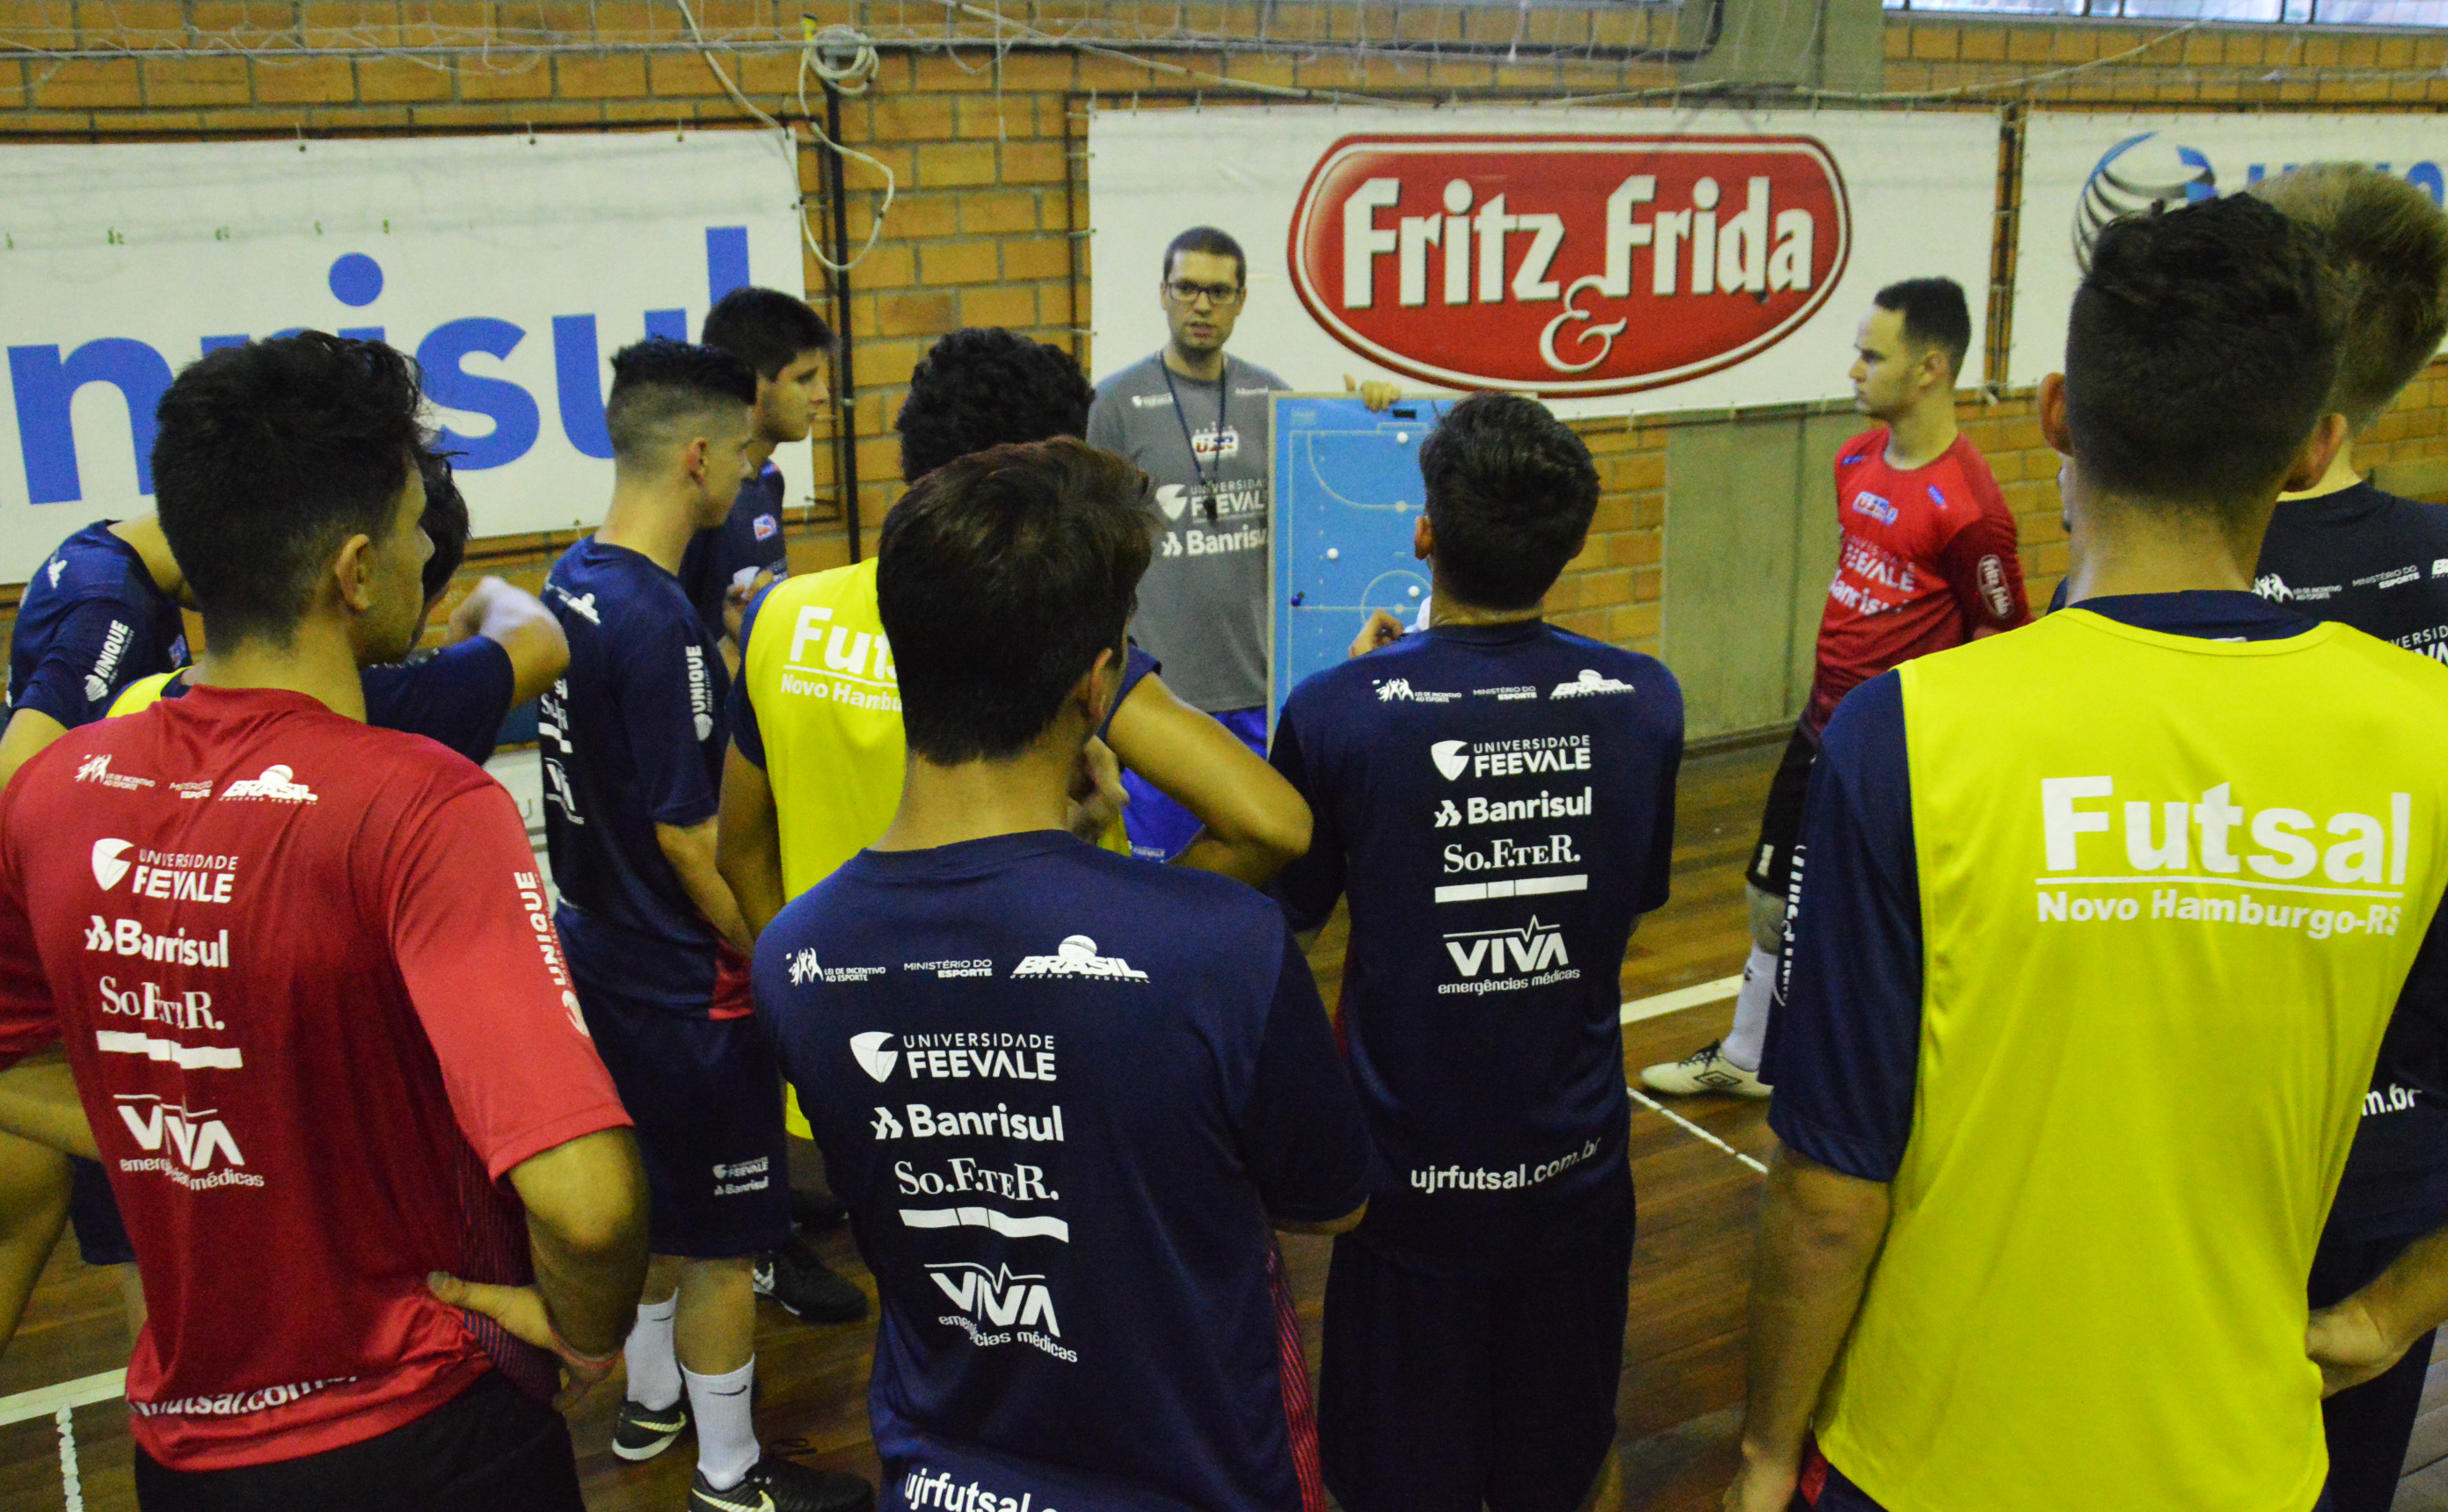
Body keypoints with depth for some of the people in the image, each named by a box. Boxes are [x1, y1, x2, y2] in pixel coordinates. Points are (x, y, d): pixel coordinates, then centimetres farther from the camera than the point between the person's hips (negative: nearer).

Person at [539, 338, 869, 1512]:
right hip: (682, 978, -9)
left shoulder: (575, 579, 1)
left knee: (647, 1194, 25)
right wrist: (769, 962, -11)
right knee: (721, 1238, 7)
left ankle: (651, 1400, 44)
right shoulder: (661, 624, -26)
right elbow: (688, 837, -22)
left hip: (601, 948, 9)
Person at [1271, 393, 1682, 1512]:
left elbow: (1290, 910, -3)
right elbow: (1638, 899, 4)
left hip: (1413, 1171, -2)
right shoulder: (1644, 703, -10)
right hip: (1577, 1158, 3)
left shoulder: (1338, 714, -20)